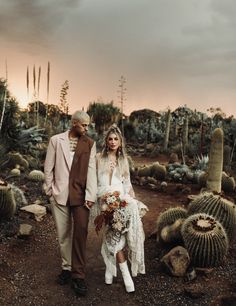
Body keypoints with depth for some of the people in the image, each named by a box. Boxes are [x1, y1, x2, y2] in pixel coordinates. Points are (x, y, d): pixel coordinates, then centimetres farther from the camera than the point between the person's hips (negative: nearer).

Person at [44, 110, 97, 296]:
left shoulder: (90, 144, 3)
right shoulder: (56, 140, 3)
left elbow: (91, 170, -3)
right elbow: (49, 167, 5)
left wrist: (90, 195, -10)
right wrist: (50, 190, 2)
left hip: (80, 195, 0)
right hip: (59, 194, 1)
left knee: (80, 231, -7)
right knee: (63, 234, 9)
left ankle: (78, 275, 3)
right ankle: (67, 267, 26)